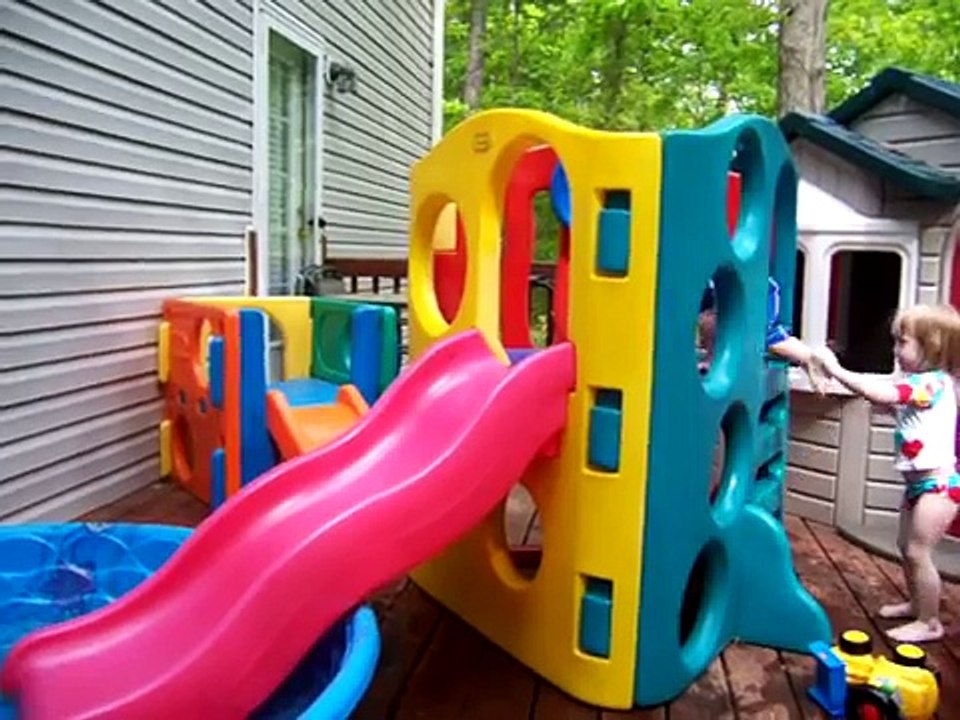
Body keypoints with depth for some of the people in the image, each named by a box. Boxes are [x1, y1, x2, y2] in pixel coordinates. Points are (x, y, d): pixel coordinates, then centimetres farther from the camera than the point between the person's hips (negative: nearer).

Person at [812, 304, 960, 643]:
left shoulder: (932, 383, -23)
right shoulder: (917, 381, 8)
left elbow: (879, 394, -34)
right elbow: (884, 392, 5)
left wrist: (836, 370, -28)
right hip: (921, 482, 10)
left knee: (918, 552, -4)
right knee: (906, 546, 20)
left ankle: (930, 622, 10)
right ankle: (917, 605, 37)